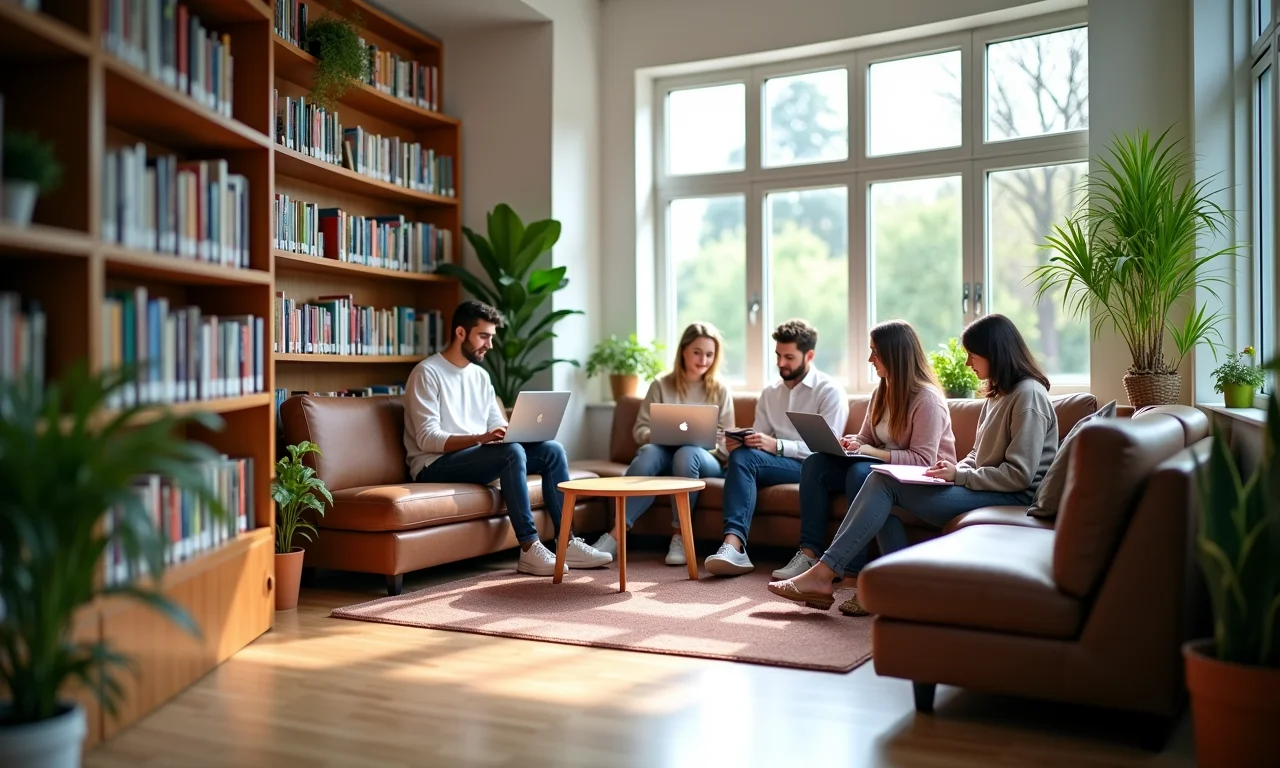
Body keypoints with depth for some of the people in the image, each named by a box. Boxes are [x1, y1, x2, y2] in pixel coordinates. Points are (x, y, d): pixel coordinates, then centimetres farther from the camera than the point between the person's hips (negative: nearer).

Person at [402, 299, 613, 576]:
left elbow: (498, 427, 13)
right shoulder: (427, 373, -10)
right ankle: (530, 550, -29)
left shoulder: (480, 375, 15)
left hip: (476, 455, 8)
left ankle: (567, 543, -9)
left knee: (552, 450, -9)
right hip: (436, 466, -8)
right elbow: (427, 439, -18)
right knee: (512, 452, -32)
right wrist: (481, 438, -32)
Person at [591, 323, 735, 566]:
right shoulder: (662, 385, 8)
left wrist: (703, 442, -16)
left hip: (706, 460, -1)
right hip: (665, 453, 1)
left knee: (687, 453, -37)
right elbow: (639, 430, 4)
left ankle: (679, 536, -28)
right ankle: (616, 534, -42)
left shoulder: (720, 391, 7)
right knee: (648, 452, -35)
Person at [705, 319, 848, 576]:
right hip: (778, 463, 5)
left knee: (744, 458, -30)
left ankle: (734, 545, -43)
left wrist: (776, 445, -24)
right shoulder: (769, 393, 18)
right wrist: (739, 441, -13)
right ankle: (733, 544, -43)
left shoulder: (830, 391, -2)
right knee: (741, 455, -29)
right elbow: (759, 440, 12)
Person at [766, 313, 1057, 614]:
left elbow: (1019, 475, -18)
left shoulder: (1028, 395, -12)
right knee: (882, 483, -9)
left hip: (1014, 499, -9)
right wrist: (955, 469, 0)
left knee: (885, 483, -19)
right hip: (985, 490, 9)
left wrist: (959, 475, -16)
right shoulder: (997, 394, 18)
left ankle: (823, 574, -18)